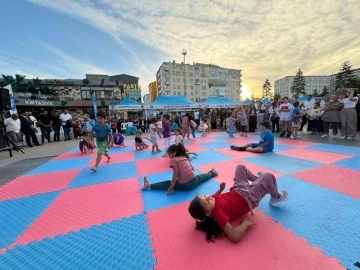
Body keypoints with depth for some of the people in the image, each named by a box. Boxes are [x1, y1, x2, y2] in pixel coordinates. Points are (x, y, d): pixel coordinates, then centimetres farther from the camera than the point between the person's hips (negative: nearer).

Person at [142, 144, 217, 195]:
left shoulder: (173, 160, -7)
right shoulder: (185, 157, 11)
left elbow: (176, 173, -17)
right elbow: (192, 169, 13)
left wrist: (171, 187, -16)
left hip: (184, 185, -6)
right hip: (194, 181, 6)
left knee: (167, 183, 2)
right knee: (201, 177, 35)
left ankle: (149, 185, -3)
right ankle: (212, 173, 56)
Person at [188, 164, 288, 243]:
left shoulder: (213, 200, -18)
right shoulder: (217, 213, -38)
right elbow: (234, 236, -43)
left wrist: (221, 189, -4)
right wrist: (246, 222, -31)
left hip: (237, 190, 7)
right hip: (248, 198, -6)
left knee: (240, 167, 20)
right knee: (269, 177, -9)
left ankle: (256, 179, 47)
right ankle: (276, 199, 24)